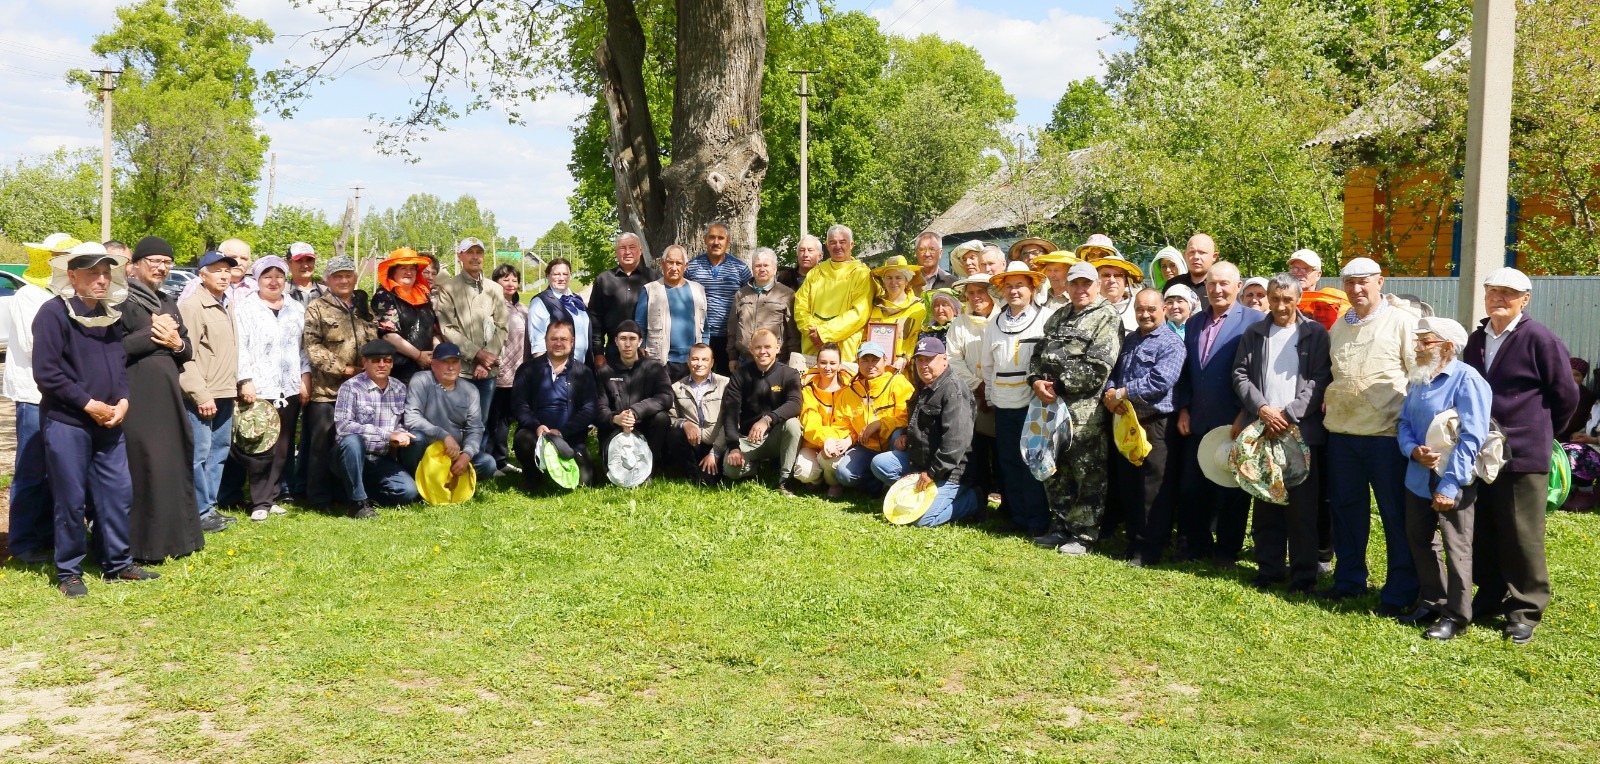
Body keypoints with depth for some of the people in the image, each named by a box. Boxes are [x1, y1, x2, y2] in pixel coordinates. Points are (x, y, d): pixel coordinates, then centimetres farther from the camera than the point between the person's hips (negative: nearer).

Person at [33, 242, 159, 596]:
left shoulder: (110, 314, 10)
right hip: (66, 423, -6)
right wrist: (89, 404, -15)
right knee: (71, 500, 1)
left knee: (118, 493, 9)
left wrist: (122, 401, -1)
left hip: (109, 422, 6)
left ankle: (118, 563, 21)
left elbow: (121, 362, 16)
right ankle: (68, 572, 14)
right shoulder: (54, 313, -11)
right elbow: (46, 373, -16)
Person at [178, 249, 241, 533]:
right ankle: (201, 512, 1)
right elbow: (186, 356, -15)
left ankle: (210, 506, 21)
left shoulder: (227, 306, 16)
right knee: (199, 454, -5)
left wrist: (235, 384, 13)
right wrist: (200, 394, -18)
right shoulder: (192, 306, -9)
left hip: (225, 393, 9)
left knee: (219, 451, 13)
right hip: (202, 395, -9)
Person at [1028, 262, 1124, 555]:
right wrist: (1036, 381, -4)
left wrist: (1058, 386, -13)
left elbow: (1096, 368, -15)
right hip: (1051, 404, 7)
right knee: (1054, 470, 13)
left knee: (1088, 474, -2)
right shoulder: (1057, 318, 19)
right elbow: (1038, 353, 17)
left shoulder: (1108, 319, -5)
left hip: (1084, 409, -7)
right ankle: (1061, 527, 25)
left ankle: (1083, 534, 7)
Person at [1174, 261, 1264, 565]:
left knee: (1232, 489, 6)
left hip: (1235, 422, -5)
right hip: (1199, 422, 5)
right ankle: (1197, 544, 23)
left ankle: (1227, 549, 17)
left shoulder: (1254, 321, -6)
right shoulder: (1194, 322, 12)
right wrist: (1184, 409, 7)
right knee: (1193, 486, 9)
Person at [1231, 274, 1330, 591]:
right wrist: (1262, 408, -9)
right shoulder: (1253, 333, 12)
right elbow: (1241, 376, 7)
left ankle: (1303, 573, 7)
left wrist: (1288, 414, -12)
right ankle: (1269, 568, 16)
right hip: (1261, 430, 3)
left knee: (1302, 505, -1)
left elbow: (1320, 381, -3)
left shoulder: (1315, 334, 4)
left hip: (1302, 430, -2)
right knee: (1266, 504, 7)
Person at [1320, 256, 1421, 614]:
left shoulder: (1402, 320, -3)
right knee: (1346, 509, 13)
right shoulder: (1339, 326, 15)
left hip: (1387, 433, -6)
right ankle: (1349, 580, 26)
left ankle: (1400, 593, 8)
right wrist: (1327, 404, 12)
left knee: (1396, 515, 1)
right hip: (1342, 432, 6)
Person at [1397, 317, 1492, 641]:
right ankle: (1431, 601, 29)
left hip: (1454, 481, -7)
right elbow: (1405, 423, 13)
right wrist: (1413, 450, -11)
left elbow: (1471, 438, -18)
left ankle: (1456, 616, 10)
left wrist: (1449, 485, -21)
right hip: (1419, 477, 7)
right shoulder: (1418, 381, 9)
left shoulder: (1467, 380, -14)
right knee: (1419, 540, 15)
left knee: (1456, 547, 0)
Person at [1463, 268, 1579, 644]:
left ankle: (1524, 611, 11)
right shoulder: (1476, 340, 11)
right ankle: (1491, 599, 26)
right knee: (1483, 534, 12)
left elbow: (1566, 395, -4)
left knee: (1522, 537, 1)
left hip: (1522, 455, -6)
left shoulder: (1540, 339, -10)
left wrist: (1540, 432, 6)